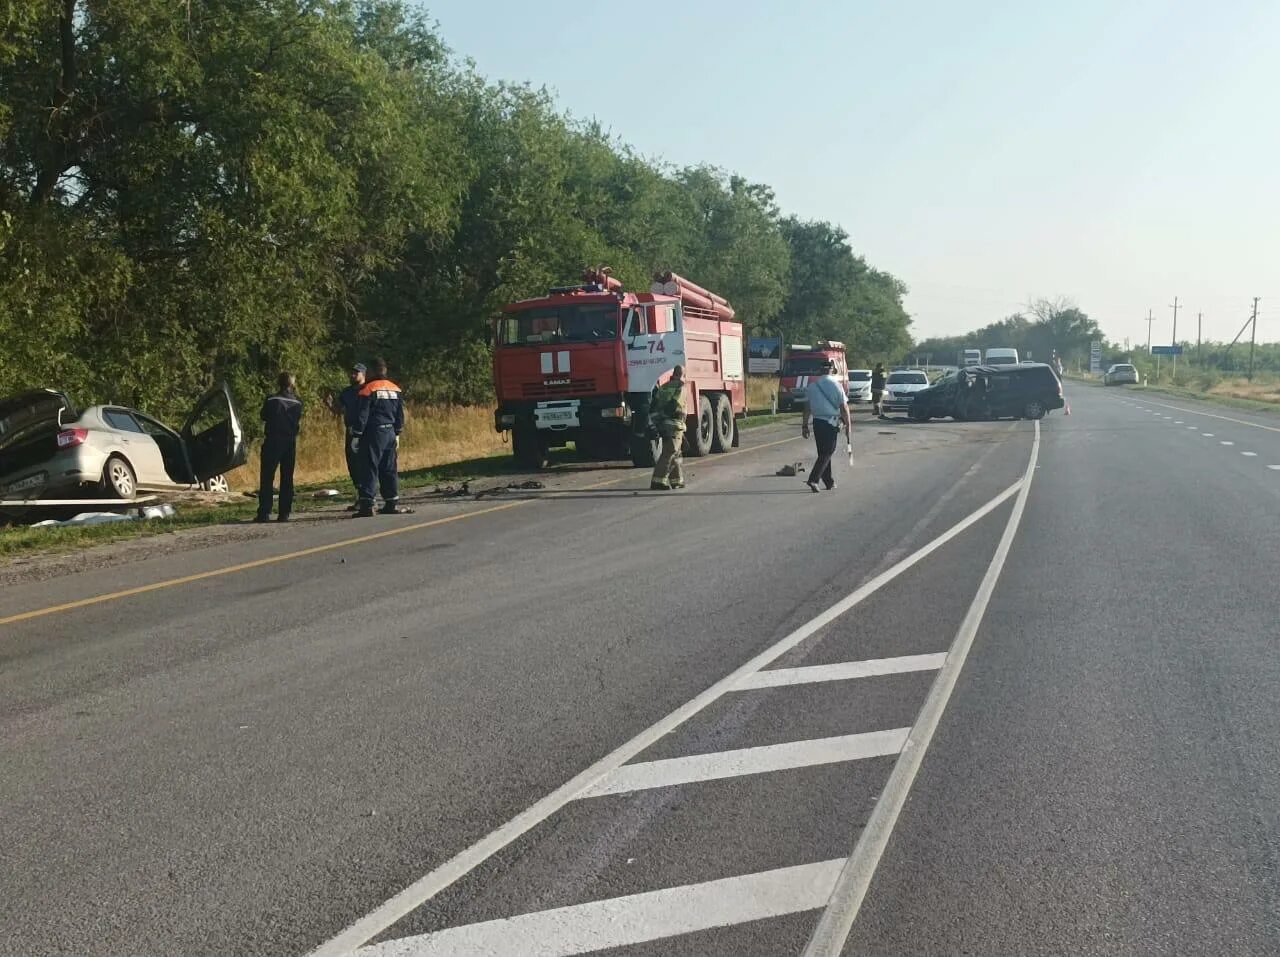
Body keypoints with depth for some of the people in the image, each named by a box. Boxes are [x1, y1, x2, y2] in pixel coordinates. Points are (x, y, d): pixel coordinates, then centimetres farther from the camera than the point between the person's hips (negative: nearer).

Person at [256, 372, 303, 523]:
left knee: (266, 478, 1)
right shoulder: (297, 403, 2)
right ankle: (284, 513, 6)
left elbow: (263, 419, 5)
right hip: (290, 442, 3)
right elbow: (299, 425, 8)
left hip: (273, 441, -3)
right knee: (287, 478, 8)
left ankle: (264, 512, -5)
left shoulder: (271, 400, -6)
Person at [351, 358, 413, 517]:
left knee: (369, 468, -5)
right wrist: (397, 434, 23)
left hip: (373, 433, -6)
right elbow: (400, 414, 15)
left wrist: (356, 436, -7)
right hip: (390, 434, 6)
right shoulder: (395, 389, 10)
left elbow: (362, 415, -11)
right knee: (389, 469, 12)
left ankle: (366, 505, -10)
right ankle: (392, 504, 14)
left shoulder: (368, 389, -9)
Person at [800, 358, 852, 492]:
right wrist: (848, 425, -1)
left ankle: (829, 481, 20)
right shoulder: (835, 385, -9)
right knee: (827, 453, 0)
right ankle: (813, 479, -13)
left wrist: (804, 426, 13)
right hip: (831, 422, -5)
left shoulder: (812, 386, 5)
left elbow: (807, 408, 7)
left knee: (823, 452, 14)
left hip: (817, 421, 5)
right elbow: (844, 407, -8)